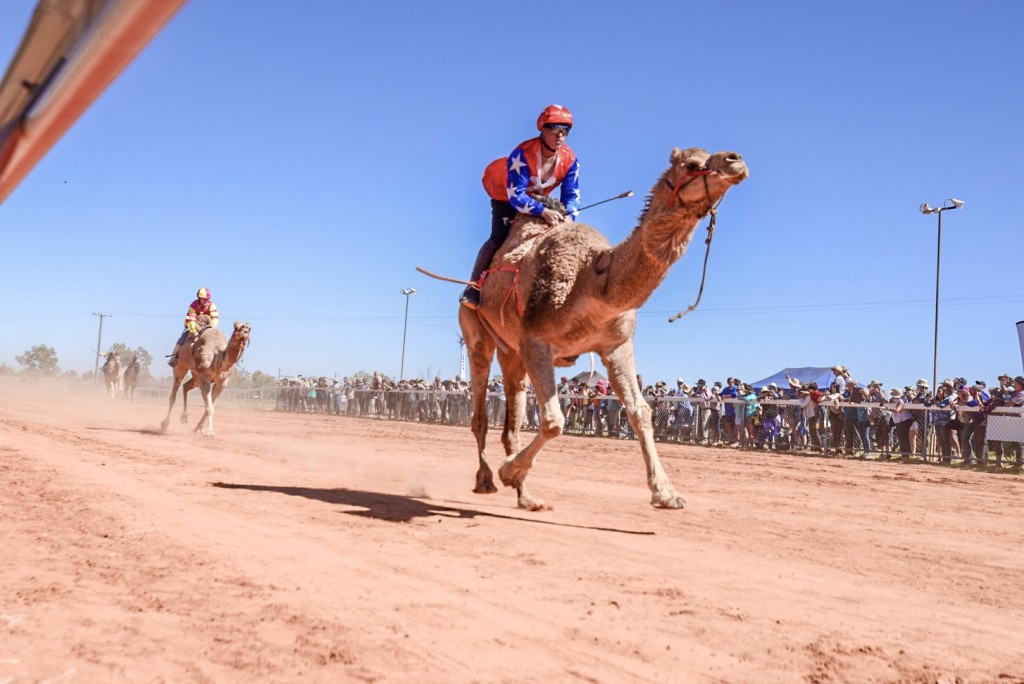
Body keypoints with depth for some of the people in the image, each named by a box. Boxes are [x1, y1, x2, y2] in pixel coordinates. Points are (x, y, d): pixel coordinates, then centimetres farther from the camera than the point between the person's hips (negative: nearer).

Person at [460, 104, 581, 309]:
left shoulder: (570, 159, -25)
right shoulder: (523, 154, -40)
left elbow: (572, 194, -22)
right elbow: (515, 195, -43)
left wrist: (568, 217, -43)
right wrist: (543, 211, -54)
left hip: (536, 196, 6)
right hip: (504, 192, -6)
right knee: (500, 238, -21)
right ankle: (474, 286, -16)